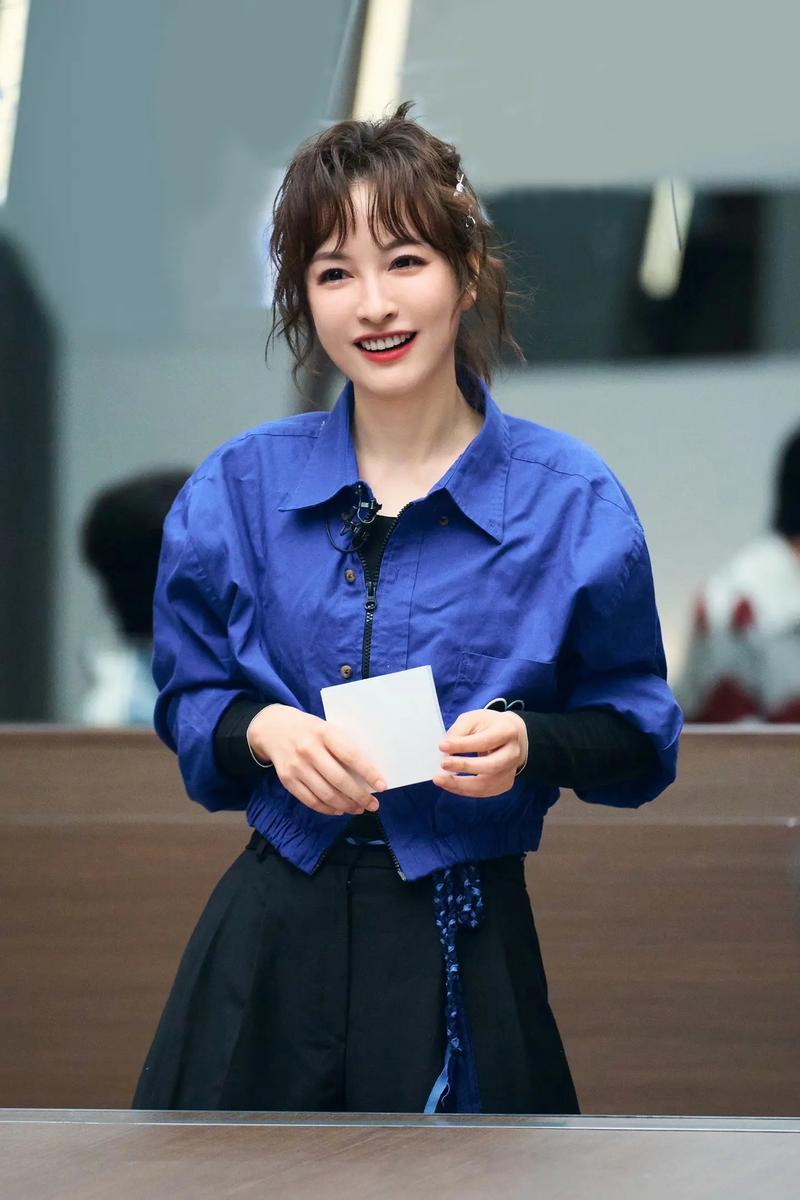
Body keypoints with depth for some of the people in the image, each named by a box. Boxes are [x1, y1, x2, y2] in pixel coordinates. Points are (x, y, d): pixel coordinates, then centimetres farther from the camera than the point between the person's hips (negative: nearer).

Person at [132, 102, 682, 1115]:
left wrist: (531, 745, -17)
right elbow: (185, 706, 11)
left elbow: (637, 736, 3)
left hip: (467, 948, -2)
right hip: (272, 943, 2)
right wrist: (262, 729, -11)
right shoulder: (234, 491, 3)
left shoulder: (570, 501, -4)